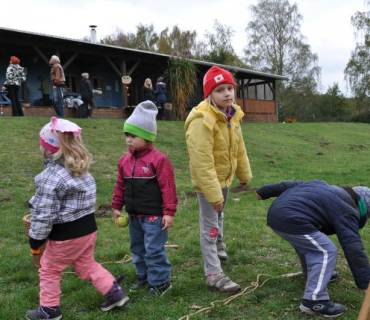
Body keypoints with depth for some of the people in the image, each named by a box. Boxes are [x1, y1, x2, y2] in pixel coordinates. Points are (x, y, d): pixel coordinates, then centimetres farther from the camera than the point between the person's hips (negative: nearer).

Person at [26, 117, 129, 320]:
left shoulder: (50, 178, -23)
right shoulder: (80, 169, 3)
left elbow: (44, 214, -21)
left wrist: (35, 240, -8)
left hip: (65, 235, -7)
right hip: (88, 228, 8)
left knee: (49, 270, 15)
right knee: (86, 265, 24)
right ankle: (114, 293, 22)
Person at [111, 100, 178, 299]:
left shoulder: (158, 159, -17)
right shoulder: (125, 160, 4)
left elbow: (168, 187, -16)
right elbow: (120, 185, 13)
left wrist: (169, 212, -16)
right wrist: (117, 207, 16)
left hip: (154, 215, -7)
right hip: (134, 215, 8)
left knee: (154, 249, 0)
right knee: (137, 248, 19)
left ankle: (160, 282, 16)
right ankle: (144, 277, 36)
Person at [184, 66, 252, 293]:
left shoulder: (232, 115, -4)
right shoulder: (202, 120, -31)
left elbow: (239, 147, 8)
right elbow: (202, 162, -32)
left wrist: (244, 173, 14)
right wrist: (213, 193, -31)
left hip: (225, 176, 8)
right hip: (208, 180, -8)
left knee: (220, 214, 29)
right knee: (210, 225, -4)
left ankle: (218, 244, 55)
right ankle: (214, 275, 3)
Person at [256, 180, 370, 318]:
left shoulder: (323, 186, 27)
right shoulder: (347, 212, 2)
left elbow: (289, 185, 28)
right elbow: (353, 248, -4)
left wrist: (264, 192, 35)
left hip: (275, 212, 10)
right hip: (290, 221, -10)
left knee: (306, 242, 31)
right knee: (327, 251, -3)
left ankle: (312, 273, 52)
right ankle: (313, 301, -2)